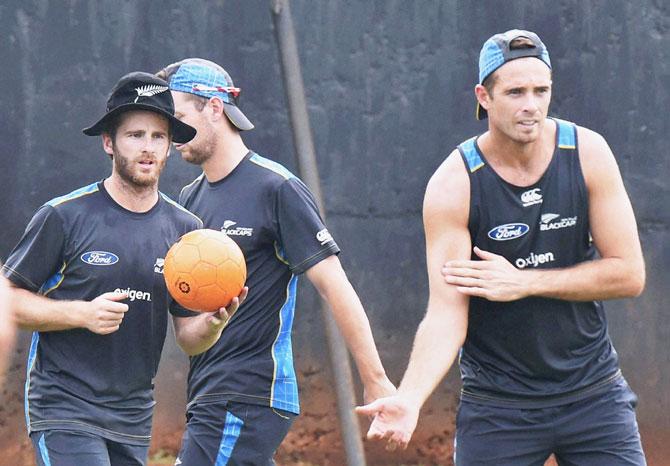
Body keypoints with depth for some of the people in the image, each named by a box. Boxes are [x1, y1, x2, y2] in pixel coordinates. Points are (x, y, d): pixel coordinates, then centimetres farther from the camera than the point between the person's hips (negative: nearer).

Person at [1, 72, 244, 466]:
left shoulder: (186, 229, 7)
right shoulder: (64, 216, -6)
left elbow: (189, 338, 9)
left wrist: (214, 323, -14)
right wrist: (83, 314, -18)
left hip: (134, 420, 5)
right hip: (64, 414, -5)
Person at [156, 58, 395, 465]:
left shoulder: (276, 188, -8)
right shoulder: (190, 198, 16)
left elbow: (335, 287, -10)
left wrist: (376, 382, -11)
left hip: (248, 400, -8)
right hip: (208, 398, 8)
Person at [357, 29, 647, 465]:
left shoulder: (586, 152, -6)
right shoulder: (452, 185, -13)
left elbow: (629, 273, -6)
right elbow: (446, 313, -17)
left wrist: (523, 283, -16)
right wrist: (409, 398, -34)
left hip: (593, 392, 2)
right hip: (497, 405, -2)